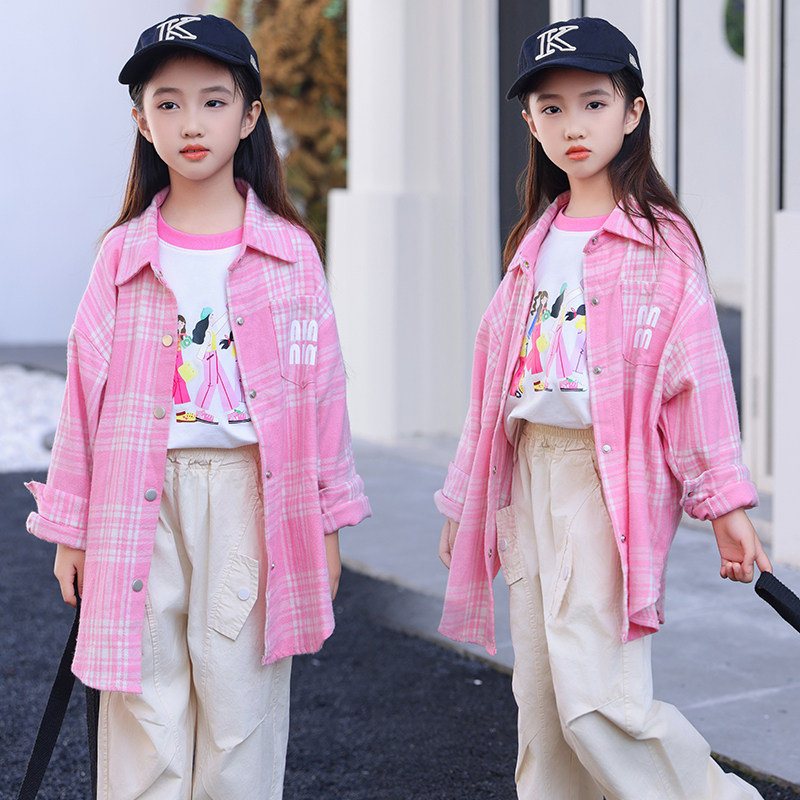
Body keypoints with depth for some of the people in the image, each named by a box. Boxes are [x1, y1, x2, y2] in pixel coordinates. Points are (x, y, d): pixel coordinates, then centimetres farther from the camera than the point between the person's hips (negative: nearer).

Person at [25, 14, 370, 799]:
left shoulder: (288, 250, 3)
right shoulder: (122, 254, 5)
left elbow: (322, 382, 5)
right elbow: (87, 389, 7)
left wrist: (326, 520, 5)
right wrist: (70, 526, 7)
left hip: (253, 494, -1)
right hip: (144, 499, 1)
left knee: (241, 700, 3)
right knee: (145, 710, 4)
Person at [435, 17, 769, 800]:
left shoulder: (659, 238, -2)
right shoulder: (536, 241, 15)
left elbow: (696, 372, -6)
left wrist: (724, 503, -11)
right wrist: (463, 502, 19)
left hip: (612, 474, -6)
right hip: (531, 465, 6)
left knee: (595, 697, -14)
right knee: (541, 698, 9)